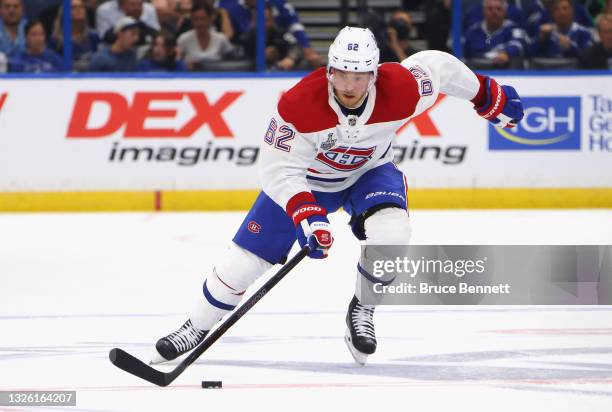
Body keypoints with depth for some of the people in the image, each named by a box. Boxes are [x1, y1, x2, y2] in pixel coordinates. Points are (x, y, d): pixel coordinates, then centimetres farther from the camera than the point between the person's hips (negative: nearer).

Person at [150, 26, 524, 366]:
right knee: (248, 254, -2)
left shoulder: (402, 89, -33)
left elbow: (438, 66, -12)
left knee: (391, 232, -29)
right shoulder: (299, 104, -37)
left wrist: (489, 97, 2)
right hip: (305, 179, -1)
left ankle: (362, 311, -3)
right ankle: (199, 326, 22)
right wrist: (306, 215, -44)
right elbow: (279, 170, -31)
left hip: (370, 171, 1)